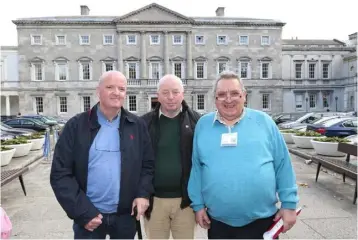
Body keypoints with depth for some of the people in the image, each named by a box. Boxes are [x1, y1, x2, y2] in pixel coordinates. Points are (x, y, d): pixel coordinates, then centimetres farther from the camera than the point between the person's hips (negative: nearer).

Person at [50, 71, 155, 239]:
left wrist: (143, 194, -9)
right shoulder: (76, 125, -6)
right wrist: (82, 212, -11)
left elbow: (148, 164, 6)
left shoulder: (138, 125, -1)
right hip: (89, 217, -2)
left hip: (126, 215, 2)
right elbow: (60, 173, -7)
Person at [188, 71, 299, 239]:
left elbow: (283, 165, -1)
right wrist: (198, 204, 2)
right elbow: (197, 167, 2)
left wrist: (289, 204, -1)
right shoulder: (203, 124, 0)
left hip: (261, 220, 0)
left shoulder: (264, 121, -3)